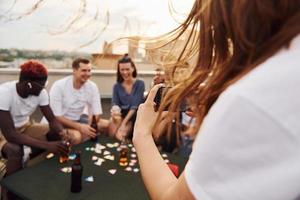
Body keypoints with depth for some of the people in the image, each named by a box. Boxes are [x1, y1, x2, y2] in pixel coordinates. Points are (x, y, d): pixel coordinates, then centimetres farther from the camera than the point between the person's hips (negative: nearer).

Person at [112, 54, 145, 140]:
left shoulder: (140, 84, -5)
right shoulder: (117, 86, 6)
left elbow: (135, 106, -12)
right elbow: (115, 106, -2)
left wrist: (124, 123, -22)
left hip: (135, 116, -2)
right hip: (122, 115, 2)